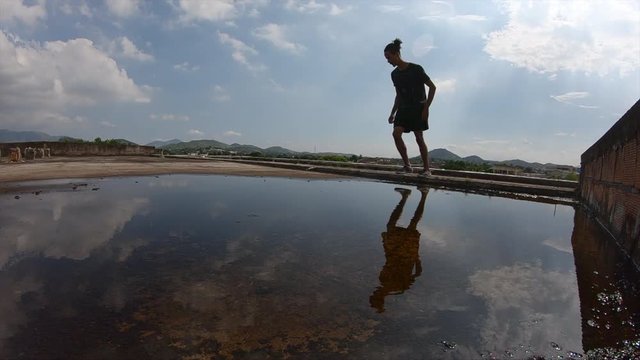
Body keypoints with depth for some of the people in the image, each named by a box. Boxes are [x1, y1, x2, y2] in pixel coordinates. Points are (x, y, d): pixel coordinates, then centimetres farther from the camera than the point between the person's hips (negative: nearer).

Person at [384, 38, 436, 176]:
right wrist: (393, 113, 10)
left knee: (419, 138, -7)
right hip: (403, 108, 5)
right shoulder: (394, 74, 10)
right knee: (396, 133, -15)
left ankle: (427, 169, 3)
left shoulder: (416, 69, -9)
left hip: (418, 108, -5)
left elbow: (432, 87, -7)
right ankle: (407, 165, -7)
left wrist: (426, 107, -14)